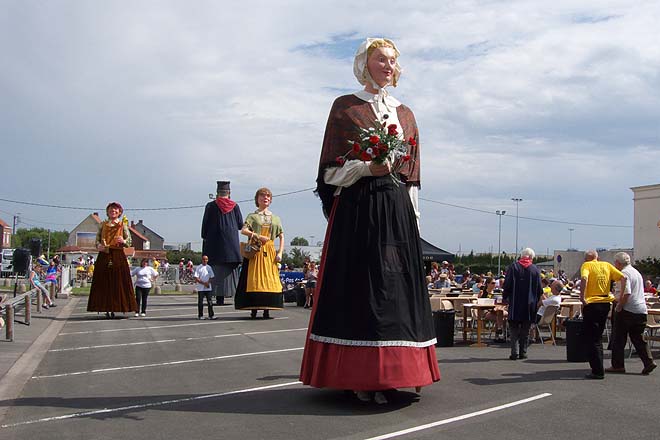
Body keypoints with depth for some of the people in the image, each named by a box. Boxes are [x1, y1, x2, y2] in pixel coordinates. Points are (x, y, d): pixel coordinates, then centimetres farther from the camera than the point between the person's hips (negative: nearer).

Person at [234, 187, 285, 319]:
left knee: (269, 280, -4)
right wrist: (257, 236, -18)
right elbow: (243, 230, -6)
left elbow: (281, 236, 12)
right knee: (254, 279, -6)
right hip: (255, 251, -2)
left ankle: (267, 310, -2)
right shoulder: (252, 216, 10)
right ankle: (253, 309, -5)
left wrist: (280, 252, -1)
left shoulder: (275, 218, 17)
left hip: (270, 252, 2)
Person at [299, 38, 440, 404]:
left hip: (398, 210, 5)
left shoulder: (405, 114, 18)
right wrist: (367, 168, -17)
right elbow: (331, 169, -1)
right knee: (360, 285, -7)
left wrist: (413, 216, 10)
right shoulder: (345, 108, 5)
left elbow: (413, 174, 17)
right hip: (357, 209, -4)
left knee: (397, 286, 1)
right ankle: (360, 377, -1)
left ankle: (389, 373, 8)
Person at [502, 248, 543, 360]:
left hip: (515, 305, -1)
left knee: (514, 329, 4)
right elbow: (539, 289, 4)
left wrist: (505, 298, 7)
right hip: (529, 305, 1)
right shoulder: (535, 270, 0)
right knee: (525, 331, 10)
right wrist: (536, 301, 17)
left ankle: (515, 352, -6)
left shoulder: (513, 267, -4)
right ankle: (523, 352, 11)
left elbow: (507, 284, -5)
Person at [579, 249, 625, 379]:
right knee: (598, 337, 19)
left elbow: (584, 278, -24)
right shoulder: (607, 265, 11)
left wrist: (582, 296, -17)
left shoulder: (586, 265, -4)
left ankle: (598, 371, -2)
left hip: (592, 304, -5)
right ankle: (598, 368, 23)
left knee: (592, 339, 1)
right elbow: (623, 278, 4)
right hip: (606, 304, 6)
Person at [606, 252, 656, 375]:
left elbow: (626, 293, -23)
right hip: (641, 310, 8)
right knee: (638, 338, 12)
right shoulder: (636, 272, 18)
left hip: (627, 311, -8)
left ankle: (618, 365, 6)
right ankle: (649, 362, 0)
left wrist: (619, 307, -13)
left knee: (618, 339, 2)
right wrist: (617, 299, 29)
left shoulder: (624, 273, -12)